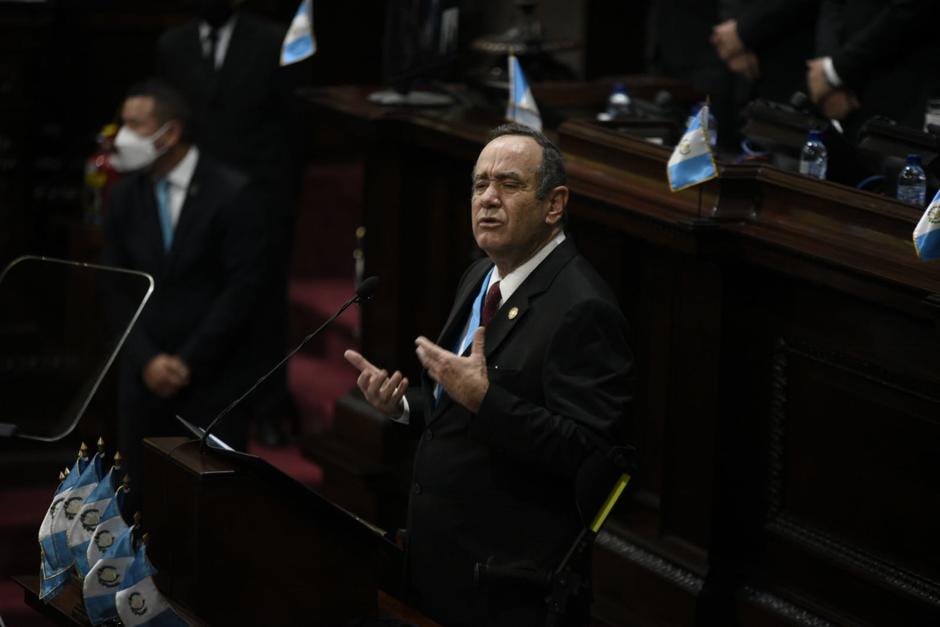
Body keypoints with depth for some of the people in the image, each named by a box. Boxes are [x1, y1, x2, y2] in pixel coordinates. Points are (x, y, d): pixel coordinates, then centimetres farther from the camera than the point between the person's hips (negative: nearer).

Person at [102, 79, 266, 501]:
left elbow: (242, 288, -11)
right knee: (144, 493, 5)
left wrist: (188, 362, -12)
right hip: (144, 379, 4)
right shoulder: (125, 196, 6)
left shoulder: (230, 194, -9)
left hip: (213, 379, -4)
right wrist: (147, 360, -7)